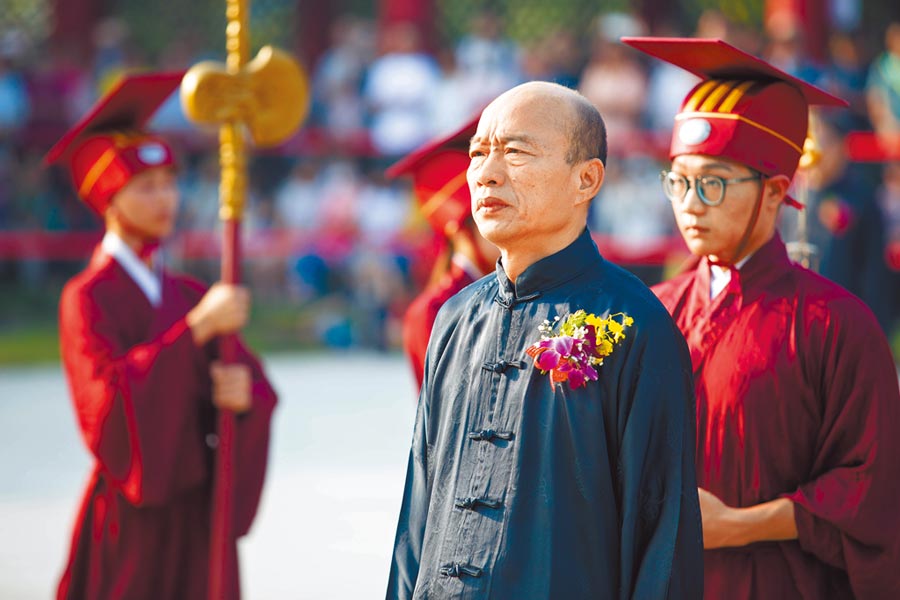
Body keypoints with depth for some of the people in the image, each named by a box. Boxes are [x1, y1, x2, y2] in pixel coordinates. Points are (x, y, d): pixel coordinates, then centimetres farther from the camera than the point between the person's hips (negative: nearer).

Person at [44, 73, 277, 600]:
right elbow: (113, 392, -22)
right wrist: (197, 327, -25)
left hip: (199, 513, 6)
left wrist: (245, 391, -19)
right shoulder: (89, 298, -6)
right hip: (134, 514, -5)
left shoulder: (189, 295, 12)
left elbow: (259, 388, 4)